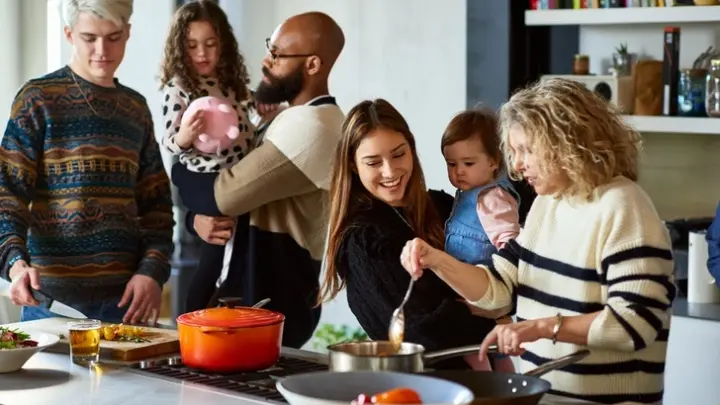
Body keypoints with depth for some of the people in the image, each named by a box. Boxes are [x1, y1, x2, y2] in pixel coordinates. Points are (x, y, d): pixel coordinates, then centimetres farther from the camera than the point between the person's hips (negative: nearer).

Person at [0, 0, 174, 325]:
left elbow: (156, 203, 12)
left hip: (126, 294, 4)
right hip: (54, 295, -4)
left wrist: (153, 271, -3)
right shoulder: (38, 99, -2)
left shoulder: (135, 107, 12)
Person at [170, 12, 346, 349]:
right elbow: (241, 192, 14)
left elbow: (221, 194, -22)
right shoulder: (292, 120, 14)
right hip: (247, 292, 9)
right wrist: (200, 218, -8)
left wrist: (181, 171, -1)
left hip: (268, 308, -9)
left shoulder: (311, 128, -20)